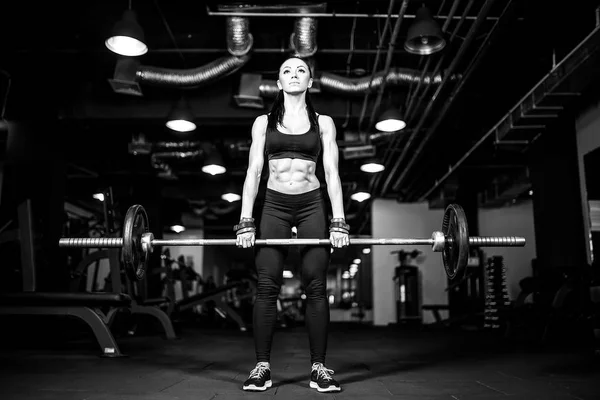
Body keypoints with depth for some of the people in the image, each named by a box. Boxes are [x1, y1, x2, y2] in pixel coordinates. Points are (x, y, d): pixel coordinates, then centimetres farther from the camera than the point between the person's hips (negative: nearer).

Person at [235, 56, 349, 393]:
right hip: (274, 206, 1)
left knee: (316, 286, -4)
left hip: (312, 205, 0)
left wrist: (339, 222, -8)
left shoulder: (323, 122, 8)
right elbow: (253, 172, 3)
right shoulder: (264, 122, 9)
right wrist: (245, 222, -6)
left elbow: (332, 173, 1)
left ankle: (319, 366, 4)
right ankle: (262, 366, 4)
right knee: (267, 287, -4)